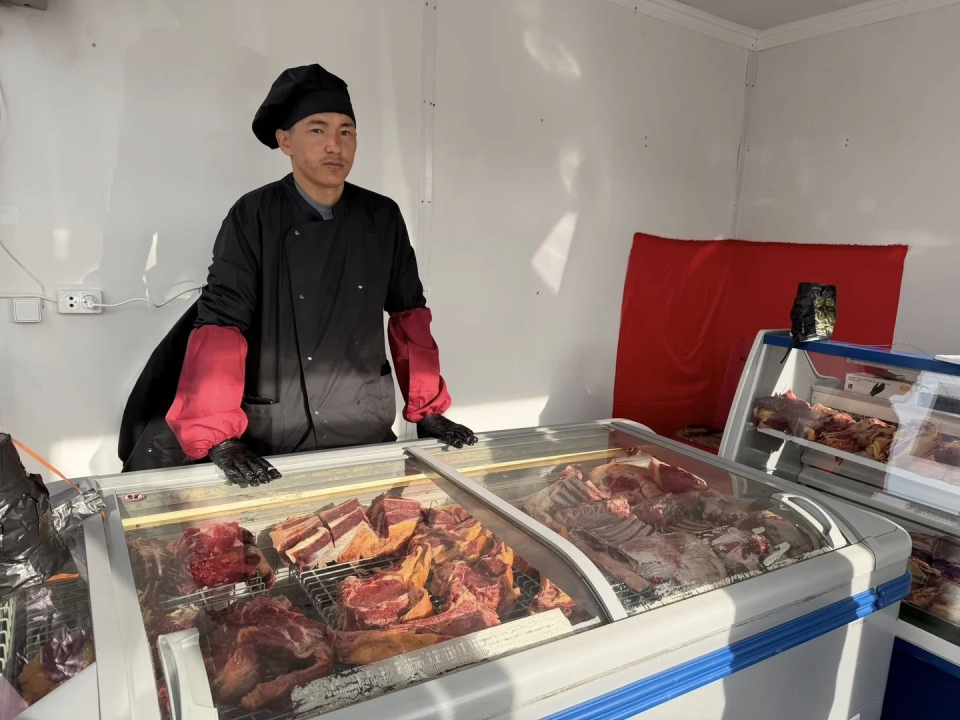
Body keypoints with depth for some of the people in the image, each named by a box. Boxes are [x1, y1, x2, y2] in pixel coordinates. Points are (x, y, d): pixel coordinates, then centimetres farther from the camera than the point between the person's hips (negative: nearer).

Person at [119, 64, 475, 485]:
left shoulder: (383, 218, -2)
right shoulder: (253, 218, -10)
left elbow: (408, 315, 5)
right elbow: (220, 325, -14)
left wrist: (427, 411, 3)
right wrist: (220, 438, -22)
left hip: (367, 437, 3)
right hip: (270, 441, -3)